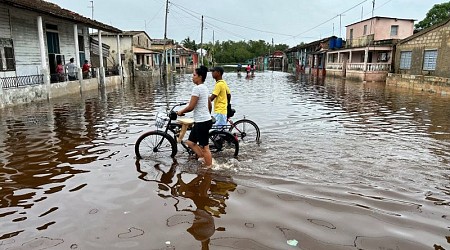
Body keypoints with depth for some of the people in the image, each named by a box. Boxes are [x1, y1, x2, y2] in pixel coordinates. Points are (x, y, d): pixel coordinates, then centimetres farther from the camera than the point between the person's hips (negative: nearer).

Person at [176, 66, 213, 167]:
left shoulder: (197, 88, -17)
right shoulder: (204, 87, 13)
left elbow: (191, 107, -19)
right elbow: (209, 105, 22)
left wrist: (181, 111, -2)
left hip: (202, 122, -10)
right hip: (205, 120, 10)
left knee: (204, 147, 0)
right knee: (190, 142, 15)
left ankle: (209, 168, 10)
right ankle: (202, 158, 17)